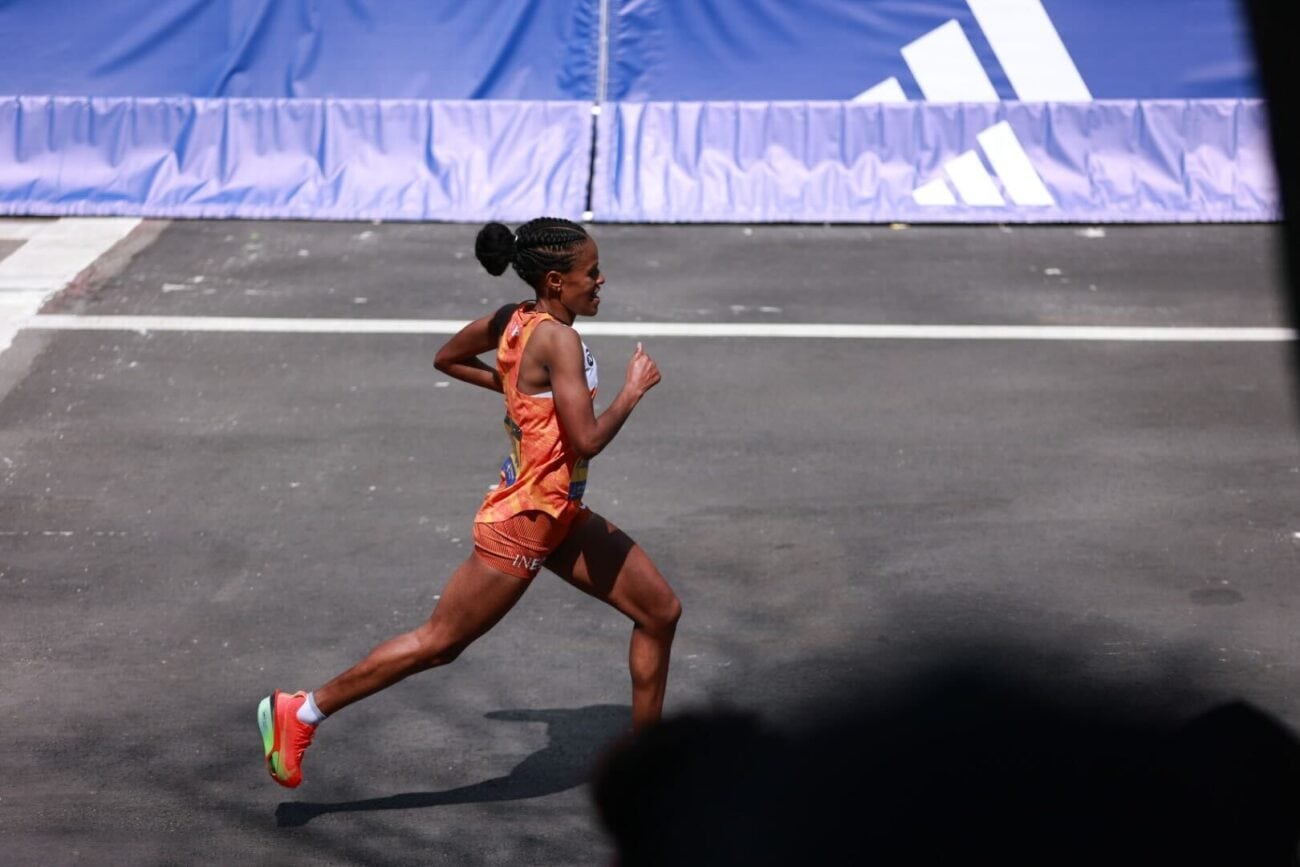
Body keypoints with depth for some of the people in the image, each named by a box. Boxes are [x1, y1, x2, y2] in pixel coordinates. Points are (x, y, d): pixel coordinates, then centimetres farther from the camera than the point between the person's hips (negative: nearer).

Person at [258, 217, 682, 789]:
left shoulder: (514, 320, 3)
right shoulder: (558, 339, -23)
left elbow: (448, 359, 19)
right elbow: (587, 440, -29)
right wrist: (634, 389, -15)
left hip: (559, 517, 10)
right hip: (522, 525, -10)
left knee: (661, 610, 11)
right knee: (440, 642, 2)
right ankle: (302, 713, 14)